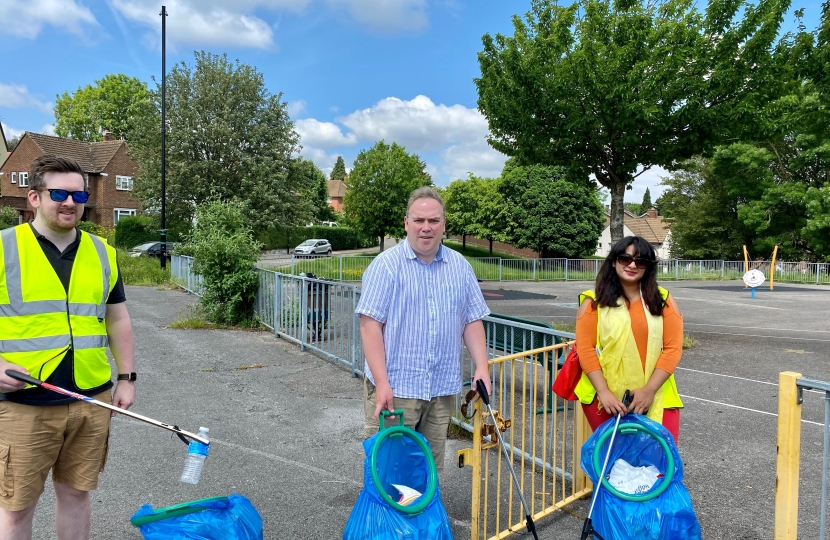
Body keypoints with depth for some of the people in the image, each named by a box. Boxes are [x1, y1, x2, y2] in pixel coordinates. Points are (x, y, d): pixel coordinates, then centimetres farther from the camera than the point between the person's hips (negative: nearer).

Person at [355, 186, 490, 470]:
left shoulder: (461, 267, 8)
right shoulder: (386, 264, -6)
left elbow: (473, 321, 11)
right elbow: (370, 324, -11)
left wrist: (482, 367, 0)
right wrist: (381, 383, -17)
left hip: (443, 387, 4)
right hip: (394, 386, -4)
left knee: (431, 466, 14)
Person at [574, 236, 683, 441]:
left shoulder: (664, 301, 4)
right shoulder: (594, 302, -1)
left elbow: (673, 348, -1)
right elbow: (585, 349, -5)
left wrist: (650, 390, -10)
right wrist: (603, 392, -13)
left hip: (656, 397, 1)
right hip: (606, 397, -1)